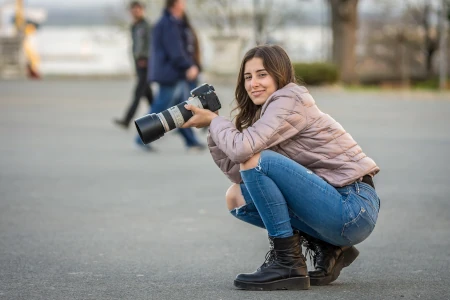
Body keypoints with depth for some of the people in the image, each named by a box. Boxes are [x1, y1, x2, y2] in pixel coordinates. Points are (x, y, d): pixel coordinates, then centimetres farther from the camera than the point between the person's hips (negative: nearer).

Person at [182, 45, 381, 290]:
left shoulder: (290, 101, -11)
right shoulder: (264, 111, 15)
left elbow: (242, 149, -25)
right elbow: (239, 173, 8)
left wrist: (213, 120, -7)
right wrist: (213, 131, 3)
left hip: (354, 208, -10)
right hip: (335, 206, 10)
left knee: (257, 159, -20)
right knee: (237, 197, 10)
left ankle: (288, 265, -13)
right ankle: (327, 250, 8)